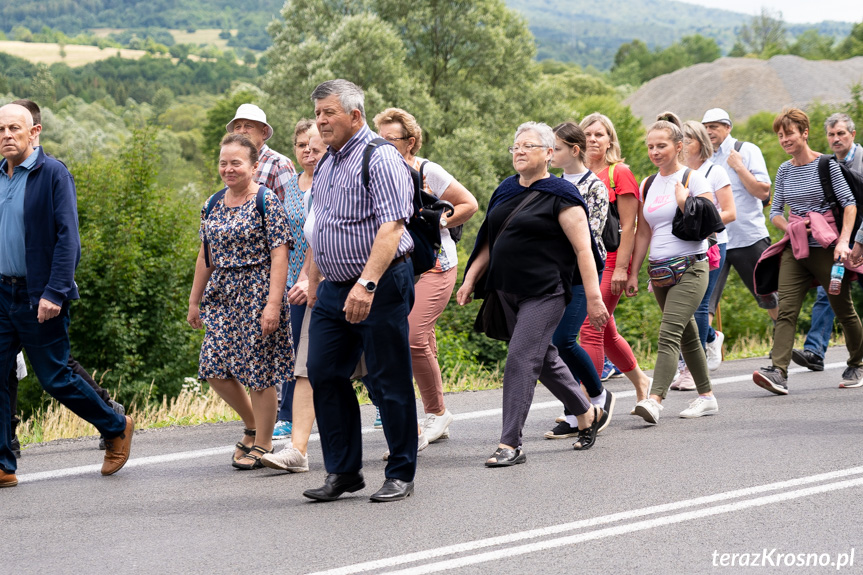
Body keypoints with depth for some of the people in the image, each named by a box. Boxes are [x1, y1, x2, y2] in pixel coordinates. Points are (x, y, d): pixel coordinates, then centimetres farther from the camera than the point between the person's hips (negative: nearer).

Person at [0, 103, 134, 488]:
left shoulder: (53, 175, -9)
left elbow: (68, 238, -15)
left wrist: (54, 293, -22)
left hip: (39, 298, -6)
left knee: (55, 378, 2)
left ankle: (117, 428, 24)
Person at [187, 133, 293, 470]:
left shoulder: (266, 202, -9)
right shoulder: (213, 204, 11)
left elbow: (279, 255, -13)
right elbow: (206, 255, 18)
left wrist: (273, 303, -20)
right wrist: (195, 300, 17)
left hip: (257, 294, -7)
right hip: (222, 296, 7)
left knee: (259, 372, -2)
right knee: (214, 369, 2)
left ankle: (262, 445, 11)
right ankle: (253, 426, 23)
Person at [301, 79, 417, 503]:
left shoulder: (380, 158, -14)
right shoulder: (327, 162, 14)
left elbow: (390, 228, -24)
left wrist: (367, 284, -32)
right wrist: (313, 280, 22)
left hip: (380, 287, -8)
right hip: (334, 290, 9)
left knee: (388, 382, 0)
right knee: (325, 376, 6)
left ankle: (400, 475, 10)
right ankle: (343, 471, 15)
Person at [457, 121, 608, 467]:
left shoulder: (560, 195, -9)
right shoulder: (506, 191, 12)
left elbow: (583, 249, -12)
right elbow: (490, 242, 20)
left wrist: (594, 298, -17)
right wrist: (471, 279, 12)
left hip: (545, 293, -8)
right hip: (508, 292, 8)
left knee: (521, 360, -14)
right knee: (544, 359, 16)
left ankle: (510, 444, -11)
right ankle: (587, 413, 36)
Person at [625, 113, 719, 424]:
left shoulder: (693, 179, -4)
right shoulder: (647, 185, 12)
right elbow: (643, 234, 16)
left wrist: (685, 203, -19)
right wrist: (633, 273, 13)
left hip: (690, 268, -6)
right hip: (660, 270, 6)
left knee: (669, 334, -19)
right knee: (687, 336, 13)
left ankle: (654, 400, -29)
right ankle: (706, 397, 24)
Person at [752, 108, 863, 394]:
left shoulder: (826, 165, -4)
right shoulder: (784, 171, 10)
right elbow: (775, 211, 15)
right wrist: (791, 228, -6)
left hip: (826, 248, -4)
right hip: (795, 249, 4)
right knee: (786, 309, -12)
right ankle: (778, 371, -23)